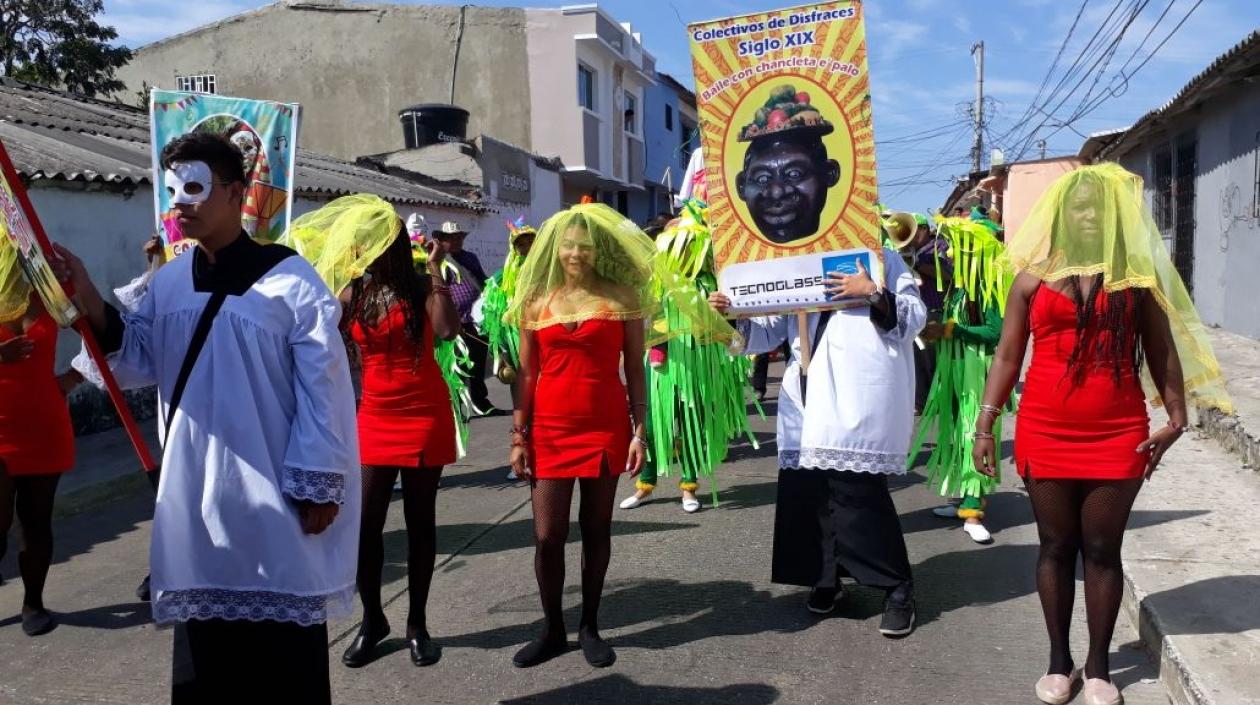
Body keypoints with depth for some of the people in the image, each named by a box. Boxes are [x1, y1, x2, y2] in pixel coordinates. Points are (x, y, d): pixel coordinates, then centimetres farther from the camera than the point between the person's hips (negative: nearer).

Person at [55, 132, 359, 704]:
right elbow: (140, 362, 10)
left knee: (286, 656, 6)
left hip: (273, 492, -5)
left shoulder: (289, 281, -11)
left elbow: (324, 389, -11)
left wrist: (319, 485, -11)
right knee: (203, 649, 16)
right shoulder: (168, 282, 7)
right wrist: (89, 303, -6)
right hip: (194, 490, 5)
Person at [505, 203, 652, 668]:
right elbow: (527, 375, 6)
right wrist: (518, 437, 2)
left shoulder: (622, 296, 0)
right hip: (550, 428, 1)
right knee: (547, 535, 2)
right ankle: (553, 629, 20)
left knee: (596, 530, 8)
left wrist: (640, 430, -6)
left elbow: (635, 370, 0)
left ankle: (589, 626, 24)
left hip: (607, 426, -1)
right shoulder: (537, 301, 5)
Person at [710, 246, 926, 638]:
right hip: (808, 400, 5)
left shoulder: (882, 257, 9)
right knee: (805, 491, 4)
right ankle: (825, 578, 23)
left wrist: (873, 294, -14)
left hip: (860, 401, -5)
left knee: (861, 494, -8)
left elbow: (915, 318, 0)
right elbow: (769, 333, 17)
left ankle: (898, 590, 7)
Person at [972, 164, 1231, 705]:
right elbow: (1007, 355, 5)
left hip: (1117, 434, 0)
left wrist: (1176, 417, -2)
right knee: (1056, 547, 9)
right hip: (1045, 433, 0)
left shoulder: (1137, 277, 4)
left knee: (1103, 550, 7)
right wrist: (985, 423, 0)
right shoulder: (1033, 279, 4)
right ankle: (1059, 661, 22)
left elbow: (1162, 351, 8)